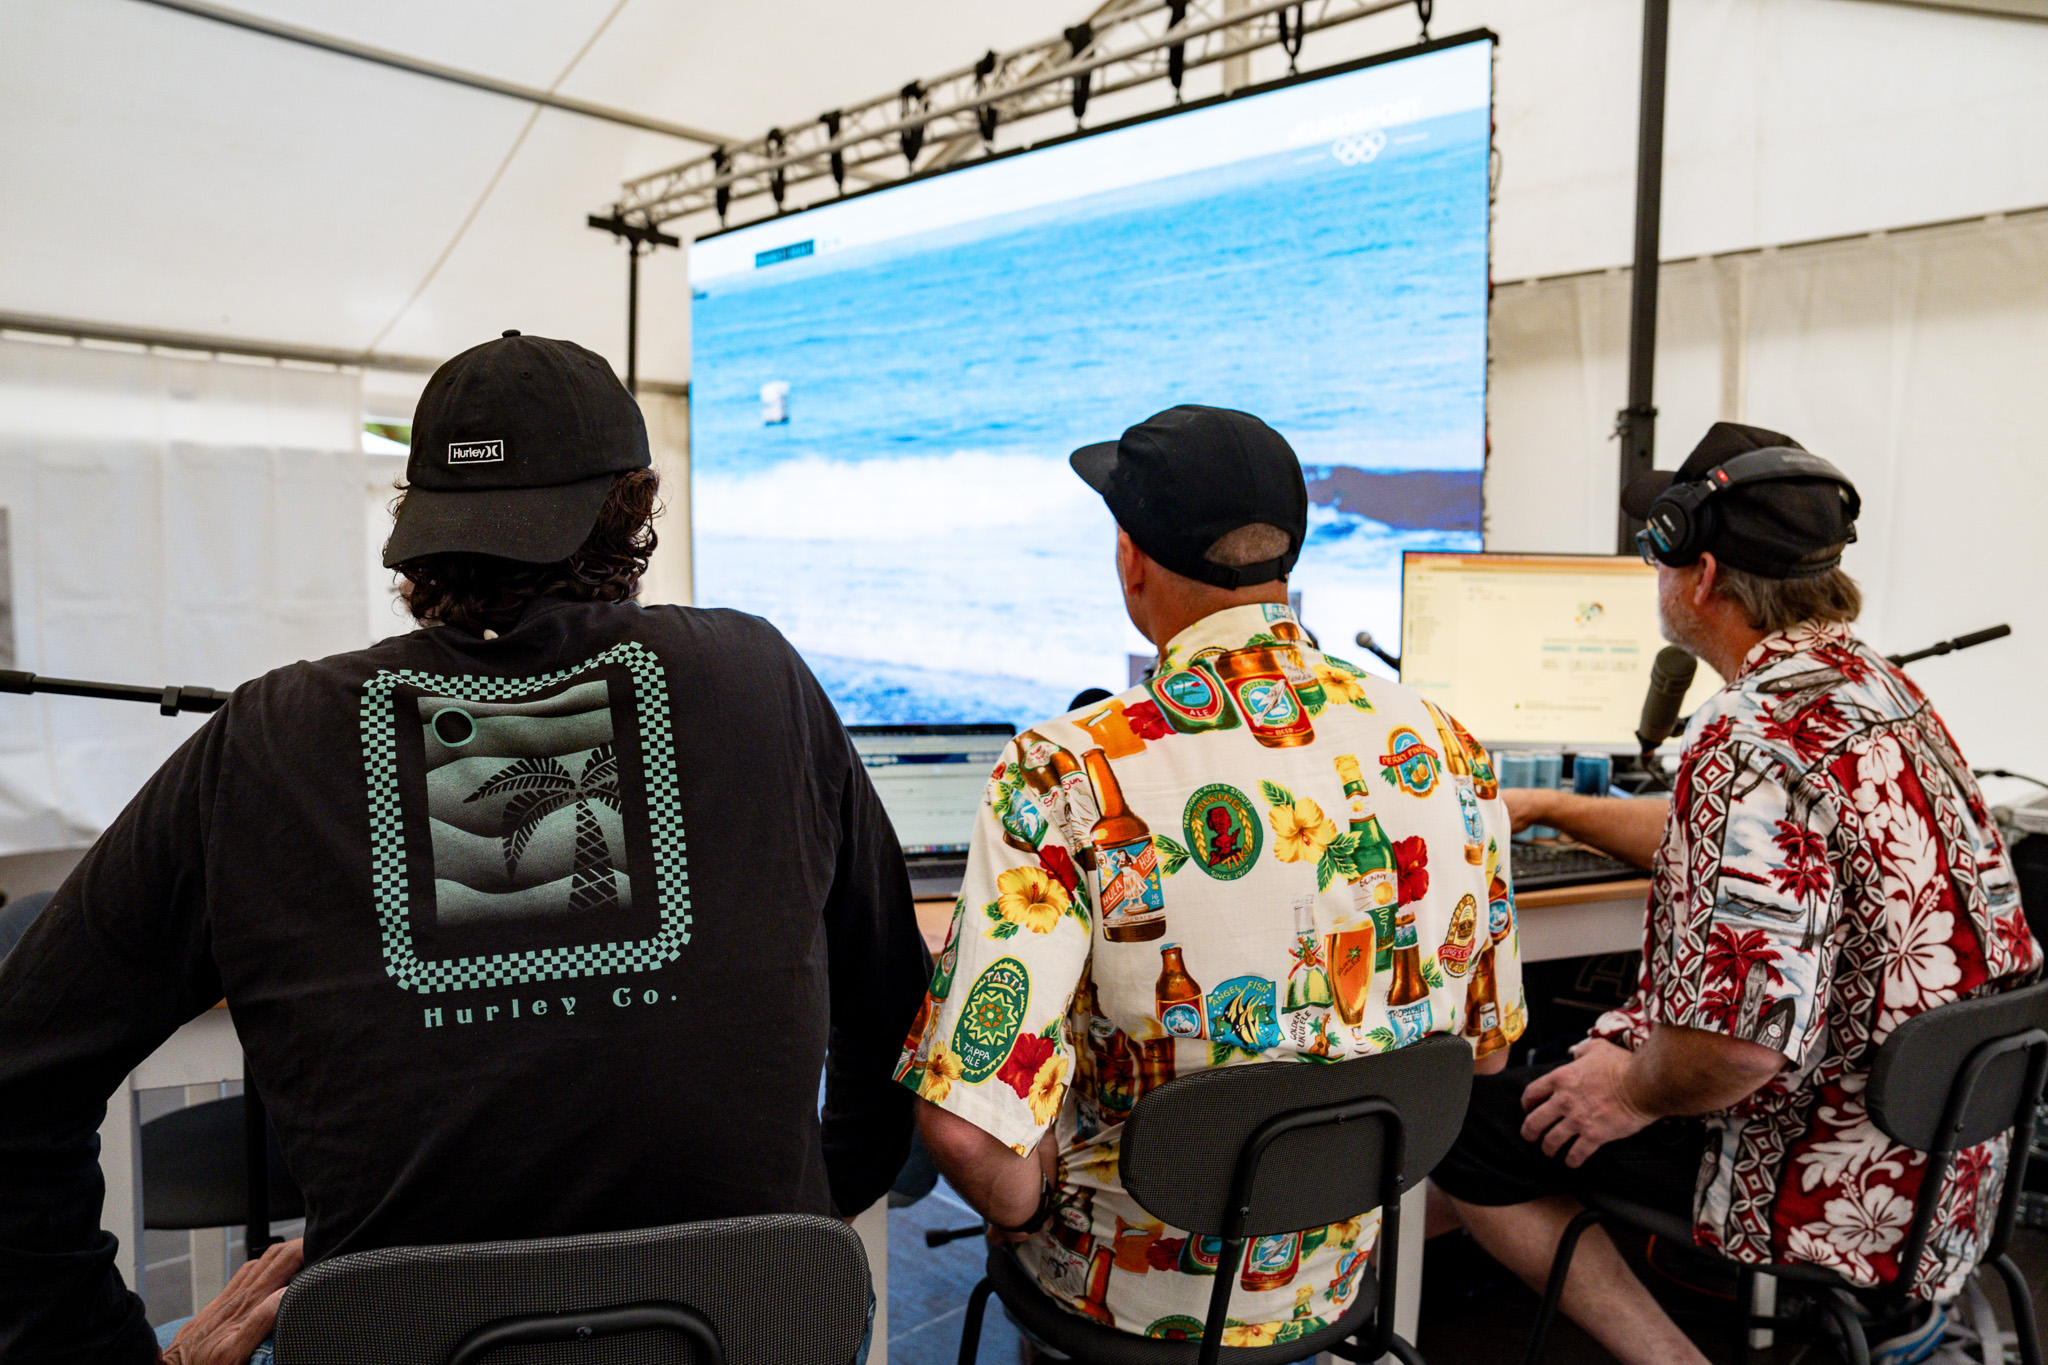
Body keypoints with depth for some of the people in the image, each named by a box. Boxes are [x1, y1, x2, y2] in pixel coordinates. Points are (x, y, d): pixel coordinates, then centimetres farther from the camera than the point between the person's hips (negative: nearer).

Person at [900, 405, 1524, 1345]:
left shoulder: (1065, 778, -28)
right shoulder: (1446, 752, -12)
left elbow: (967, 1122, -31)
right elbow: (1483, 1046, 0)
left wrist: (1027, 1210, -8)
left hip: (1128, 1292, -4)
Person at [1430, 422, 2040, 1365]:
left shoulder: (1756, 737, -27)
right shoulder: (1876, 688, 5)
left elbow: (1741, 1033, -33)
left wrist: (1630, 1094, -13)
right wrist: (1544, 808, 24)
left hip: (1832, 1180, -9)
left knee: (1462, 1125, -3)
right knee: (1599, 1034, 27)